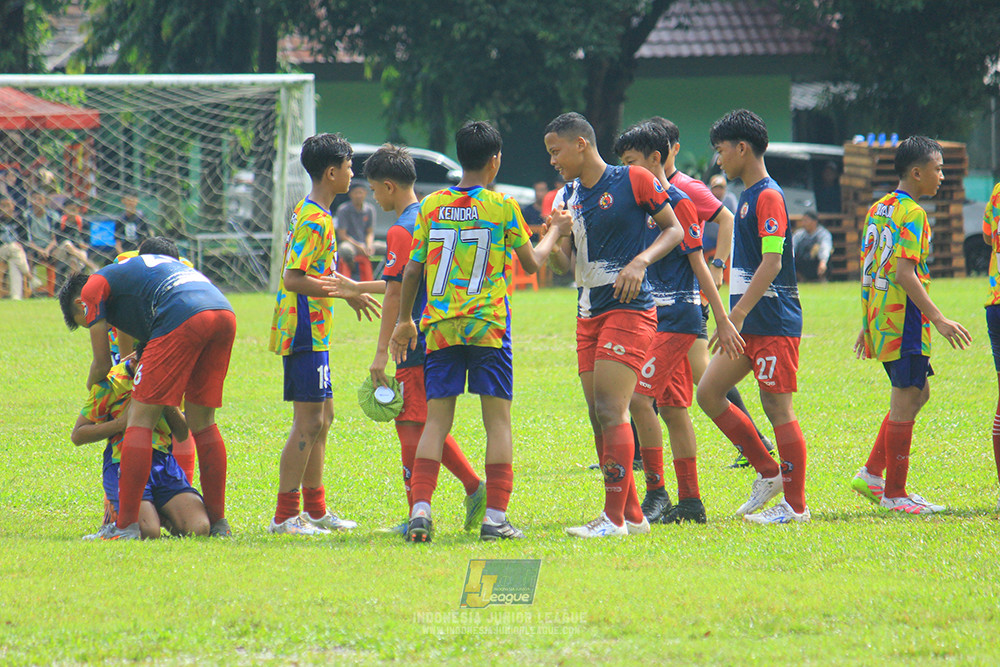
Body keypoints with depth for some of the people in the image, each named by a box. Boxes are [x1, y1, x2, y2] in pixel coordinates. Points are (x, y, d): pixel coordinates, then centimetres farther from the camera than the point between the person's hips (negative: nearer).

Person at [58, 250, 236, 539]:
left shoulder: (93, 288, 17)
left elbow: (102, 365, 21)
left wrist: (91, 394, 39)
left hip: (182, 321, -7)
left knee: (140, 419, -1)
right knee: (202, 423, 18)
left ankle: (126, 525, -7)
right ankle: (218, 523, 19)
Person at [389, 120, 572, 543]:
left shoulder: (431, 206, 5)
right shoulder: (502, 206, -3)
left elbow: (412, 270, 9)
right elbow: (531, 262, 9)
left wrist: (404, 321, 21)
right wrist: (554, 232, 27)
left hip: (439, 328, 3)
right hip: (487, 327, -3)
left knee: (436, 420, 3)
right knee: (498, 420, 3)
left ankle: (420, 508, -11)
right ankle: (495, 516, -2)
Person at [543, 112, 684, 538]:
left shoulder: (633, 181, -5)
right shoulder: (566, 198, 12)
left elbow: (674, 230, 1)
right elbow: (562, 265, 10)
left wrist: (640, 261, -15)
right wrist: (555, 243, -12)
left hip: (629, 309, -7)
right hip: (588, 312, 7)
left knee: (610, 410, -14)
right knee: (599, 417, 6)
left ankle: (615, 518, -14)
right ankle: (631, 515, 14)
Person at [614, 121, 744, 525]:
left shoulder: (678, 203, -10)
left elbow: (698, 265, -11)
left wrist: (723, 321, -12)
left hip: (677, 318, -9)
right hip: (652, 317, 9)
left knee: (639, 397, -16)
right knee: (672, 407, 7)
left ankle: (656, 492, -10)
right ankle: (690, 502, 9)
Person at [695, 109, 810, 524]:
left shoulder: (768, 197, -13)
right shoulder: (747, 197, 17)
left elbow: (772, 263, -21)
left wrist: (738, 314, -25)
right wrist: (735, 317, 24)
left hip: (774, 323, -10)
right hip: (749, 326, 10)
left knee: (777, 408, -6)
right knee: (709, 393, 7)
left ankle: (795, 505, 0)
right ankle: (767, 472, 15)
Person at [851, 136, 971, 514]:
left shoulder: (878, 209, 14)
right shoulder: (911, 214, -14)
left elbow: (869, 269, 18)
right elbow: (904, 273, -23)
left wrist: (867, 324, 23)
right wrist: (938, 320, -24)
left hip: (880, 320, 9)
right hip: (904, 318, -9)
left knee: (918, 393, 18)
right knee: (905, 401, -3)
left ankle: (872, 474, 15)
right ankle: (894, 494, 2)